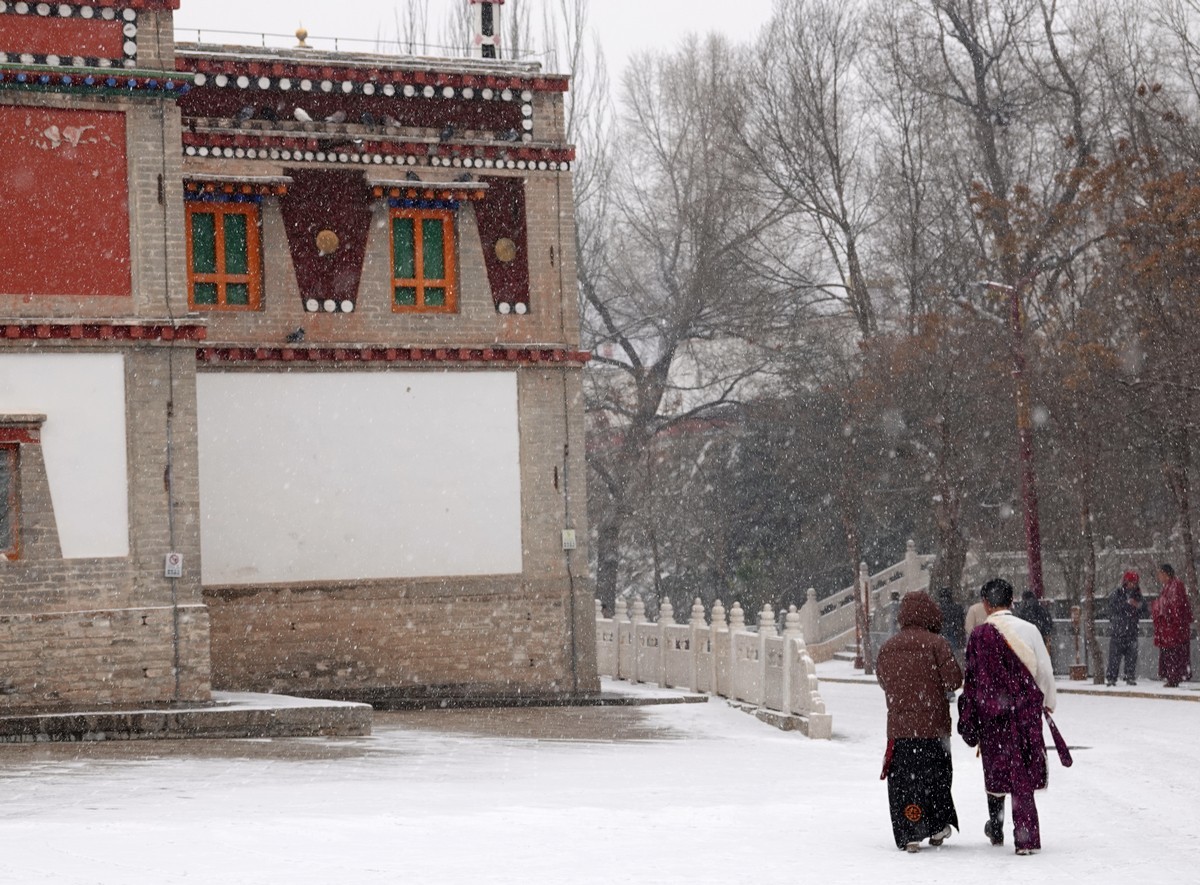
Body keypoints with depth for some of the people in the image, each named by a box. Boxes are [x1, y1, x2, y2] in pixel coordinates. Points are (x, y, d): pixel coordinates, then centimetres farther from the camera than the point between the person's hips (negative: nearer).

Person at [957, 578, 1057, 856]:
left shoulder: (979, 635, -6)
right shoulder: (1028, 630, -4)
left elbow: (971, 679, -3)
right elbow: (1044, 671, 1)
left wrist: (968, 721, 4)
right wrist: (1048, 703, 18)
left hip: (990, 714, 0)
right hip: (1025, 711, 0)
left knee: (994, 771, 18)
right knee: (1022, 775, 4)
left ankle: (996, 828, 32)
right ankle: (1026, 838, -1)